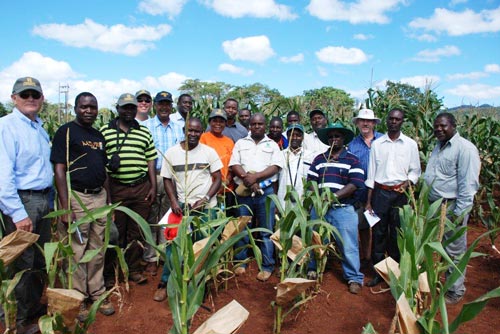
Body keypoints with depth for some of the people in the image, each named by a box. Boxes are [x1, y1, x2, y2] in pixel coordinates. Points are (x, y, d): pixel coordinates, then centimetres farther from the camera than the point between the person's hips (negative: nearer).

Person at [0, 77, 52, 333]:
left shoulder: (40, 128, 12)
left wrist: (49, 200, 12)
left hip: (42, 200, 8)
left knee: (40, 262, 17)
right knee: (23, 264, 4)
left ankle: (39, 310, 34)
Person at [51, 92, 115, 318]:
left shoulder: (99, 136, 14)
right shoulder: (66, 132, -5)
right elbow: (59, 170, -11)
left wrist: (108, 201, 14)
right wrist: (65, 208, -17)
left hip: (99, 197, 6)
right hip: (76, 197, -6)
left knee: (97, 251, 13)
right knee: (76, 251, 3)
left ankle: (97, 294, 26)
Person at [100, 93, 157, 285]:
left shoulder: (144, 132, 11)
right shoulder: (105, 131, 4)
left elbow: (150, 160, 10)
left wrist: (153, 187, 5)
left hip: (141, 188, 2)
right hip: (116, 188, -2)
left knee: (137, 232, 8)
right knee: (116, 231, 6)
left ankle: (134, 269, 21)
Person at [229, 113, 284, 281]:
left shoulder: (272, 145, 7)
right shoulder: (240, 143, 11)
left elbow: (275, 167, -5)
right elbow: (234, 165, 1)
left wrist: (255, 176, -17)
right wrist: (247, 178, -14)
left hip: (266, 192, -1)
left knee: (266, 230, 3)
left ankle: (267, 266, 12)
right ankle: (241, 262, 22)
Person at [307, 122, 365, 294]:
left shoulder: (353, 160, 3)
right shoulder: (319, 159, 13)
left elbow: (354, 184, -9)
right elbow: (311, 181, 6)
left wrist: (334, 196, -19)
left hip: (343, 209, -3)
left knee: (348, 245, 1)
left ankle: (354, 278, 18)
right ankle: (312, 272, 30)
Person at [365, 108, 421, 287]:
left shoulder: (410, 144, 3)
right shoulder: (377, 144, 4)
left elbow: (415, 170, 8)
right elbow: (371, 174, 5)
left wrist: (407, 183, -14)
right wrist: (368, 201, 3)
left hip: (400, 194, 0)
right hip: (380, 192, 1)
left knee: (397, 234, 7)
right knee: (378, 233, 5)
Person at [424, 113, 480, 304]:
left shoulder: (465, 148, -13)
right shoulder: (438, 147, 14)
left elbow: (468, 184, -18)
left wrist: (460, 213, -20)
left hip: (451, 208, -8)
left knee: (454, 252, 6)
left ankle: (455, 292, 22)